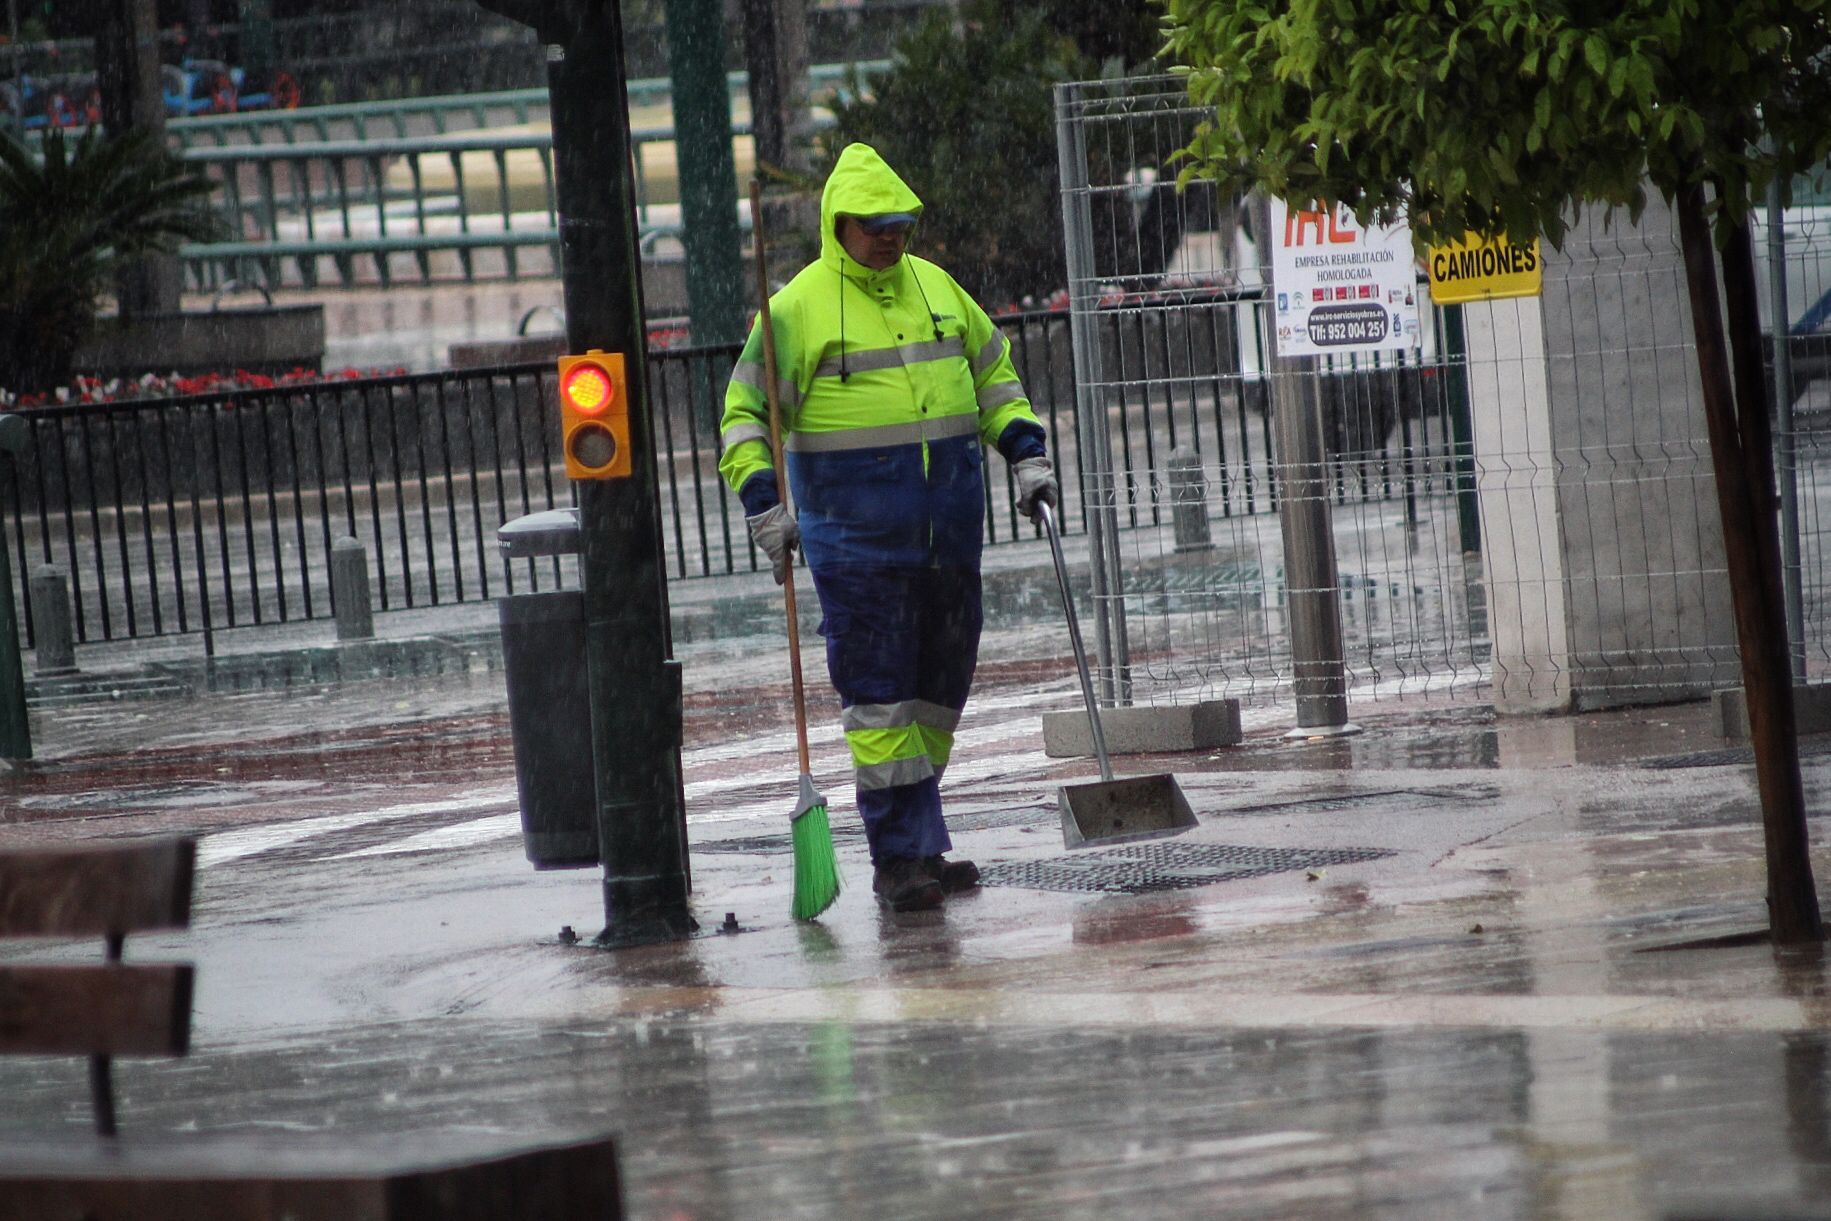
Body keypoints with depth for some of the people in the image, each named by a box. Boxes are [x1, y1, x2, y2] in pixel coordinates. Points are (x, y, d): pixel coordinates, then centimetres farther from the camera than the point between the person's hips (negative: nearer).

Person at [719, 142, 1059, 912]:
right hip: (854, 525, -6)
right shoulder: (799, 307, -5)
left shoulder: (936, 287, 11)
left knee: (943, 677, 9)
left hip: (949, 521, 6)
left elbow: (992, 373, 23)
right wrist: (766, 509, -13)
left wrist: (1027, 454, 13)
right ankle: (900, 855, -8)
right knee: (877, 688, -8)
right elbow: (746, 412, -4)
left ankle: (915, 836, 18)